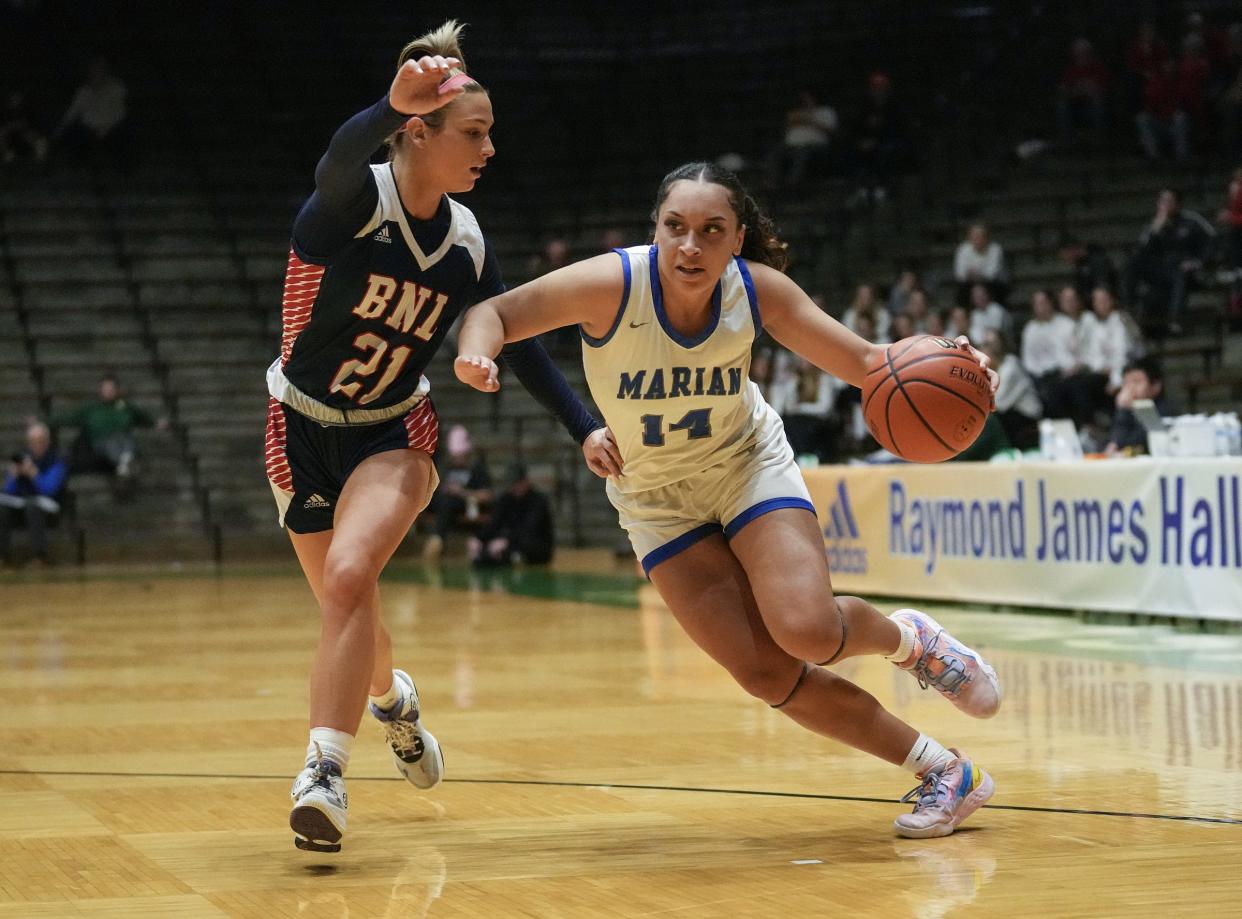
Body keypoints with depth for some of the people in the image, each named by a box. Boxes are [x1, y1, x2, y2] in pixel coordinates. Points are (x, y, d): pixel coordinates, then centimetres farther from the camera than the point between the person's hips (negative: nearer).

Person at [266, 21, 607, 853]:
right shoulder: (355, 201, -20)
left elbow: (520, 343, 7)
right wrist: (392, 105, -67)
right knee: (346, 603, 10)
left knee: (349, 577, -24)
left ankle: (325, 774, -22)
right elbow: (335, 167, -46)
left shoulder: (466, 243, -5)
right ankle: (392, 697, 44)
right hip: (304, 430, -2)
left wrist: (585, 427, -2)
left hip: (393, 432, 2)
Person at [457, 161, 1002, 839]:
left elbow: (864, 362, -12)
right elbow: (496, 312, -18)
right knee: (769, 676, -10)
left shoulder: (758, 290, -20)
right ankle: (943, 773, 5)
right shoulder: (612, 285, -26)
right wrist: (476, 356, -42)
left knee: (807, 630, -25)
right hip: (656, 496, 0)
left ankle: (908, 638, 11)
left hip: (747, 465, 0)